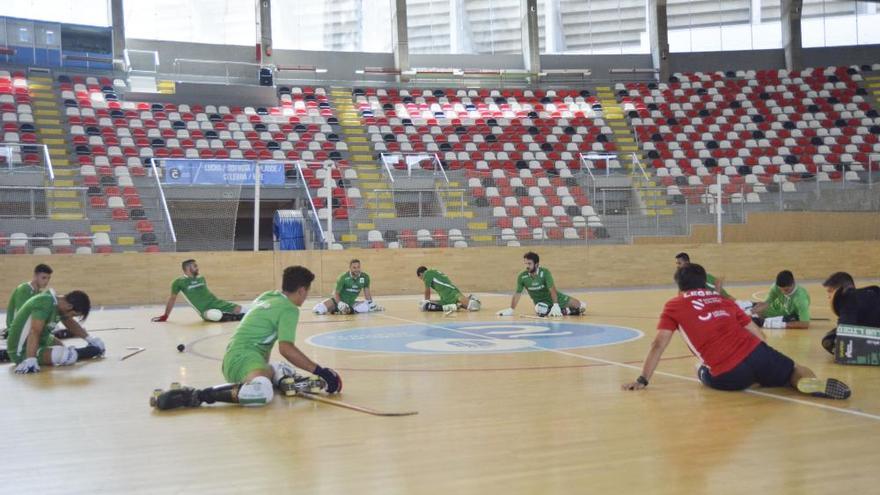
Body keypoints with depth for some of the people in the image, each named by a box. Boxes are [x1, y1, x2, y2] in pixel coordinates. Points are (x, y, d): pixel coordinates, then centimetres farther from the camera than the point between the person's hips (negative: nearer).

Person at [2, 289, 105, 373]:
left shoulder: (58, 303, 1)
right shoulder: (45, 304, -27)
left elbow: (71, 323, 19)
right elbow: (34, 332, -38)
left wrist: (89, 339, 22)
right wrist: (30, 361, -47)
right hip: (22, 350, -10)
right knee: (67, 356, -23)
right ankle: (94, 350, -3)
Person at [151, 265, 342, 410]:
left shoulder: (268, 296, 20)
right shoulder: (289, 309, -6)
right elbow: (286, 348, -18)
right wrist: (319, 371, -16)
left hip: (232, 358, 10)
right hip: (245, 357, -10)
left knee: (288, 372, 31)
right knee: (263, 393, -40)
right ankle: (197, 395, -34)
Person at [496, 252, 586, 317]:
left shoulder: (545, 272, -22)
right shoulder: (522, 277, -15)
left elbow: (552, 290, -28)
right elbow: (517, 294, -8)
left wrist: (555, 305, -38)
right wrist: (510, 310, -11)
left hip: (554, 297, -1)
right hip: (540, 302, 1)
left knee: (581, 306, -9)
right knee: (540, 310, -37)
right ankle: (564, 311, -15)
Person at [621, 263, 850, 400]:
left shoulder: (674, 306, 10)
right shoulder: (724, 301, 22)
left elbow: (658, 345, 2)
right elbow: (757, 333, 21)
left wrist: (642, 380, 5)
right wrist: (765, 364, 34)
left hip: (728, 377, -2)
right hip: (755, 353, 2)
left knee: (703, 374, 33)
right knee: (797, 371, 23)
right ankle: (814, 383, -11)